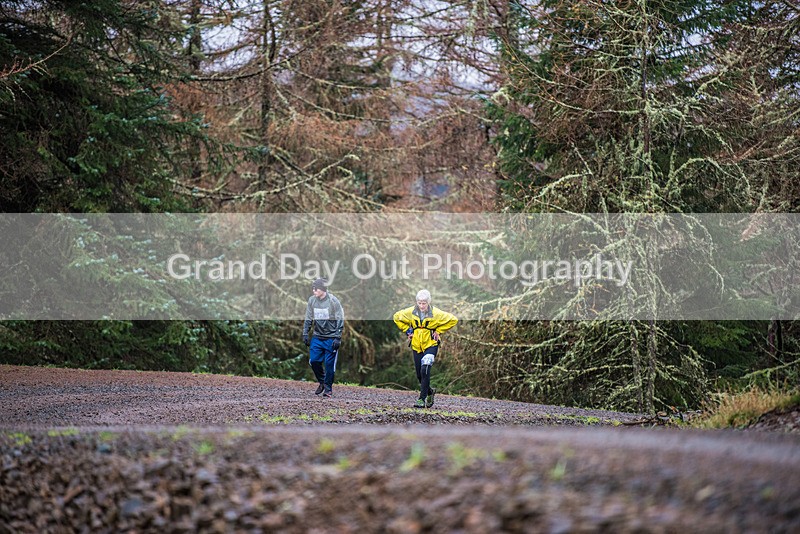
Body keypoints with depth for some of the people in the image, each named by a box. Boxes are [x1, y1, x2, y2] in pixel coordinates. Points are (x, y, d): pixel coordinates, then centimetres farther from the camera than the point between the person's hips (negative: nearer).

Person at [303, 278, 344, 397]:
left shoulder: (333, 301, -11)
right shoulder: (312, 300, 2)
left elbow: (340, 320, -8)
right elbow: (308, 319, 12)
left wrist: (337, 338, -14)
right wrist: (305, 334, 4)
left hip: (331, 337, -4)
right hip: (317, 337, 4)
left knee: (329, 364, -3)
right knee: (314, 361, -2)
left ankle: (328, 388, 9)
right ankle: (322, 382, 21)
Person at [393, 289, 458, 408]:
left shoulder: (436, 313, -12)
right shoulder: (410, 312, -3)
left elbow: (452, 319, -4)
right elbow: (397, 317, 14)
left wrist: (438, 331, -6)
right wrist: (407, 330, 6)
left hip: (431, 344, -4)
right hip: (417, 346, 4)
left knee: (425, 370, -21)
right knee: (419, 374, 8)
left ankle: (422, 399, -16)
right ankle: (430, 391, 35)